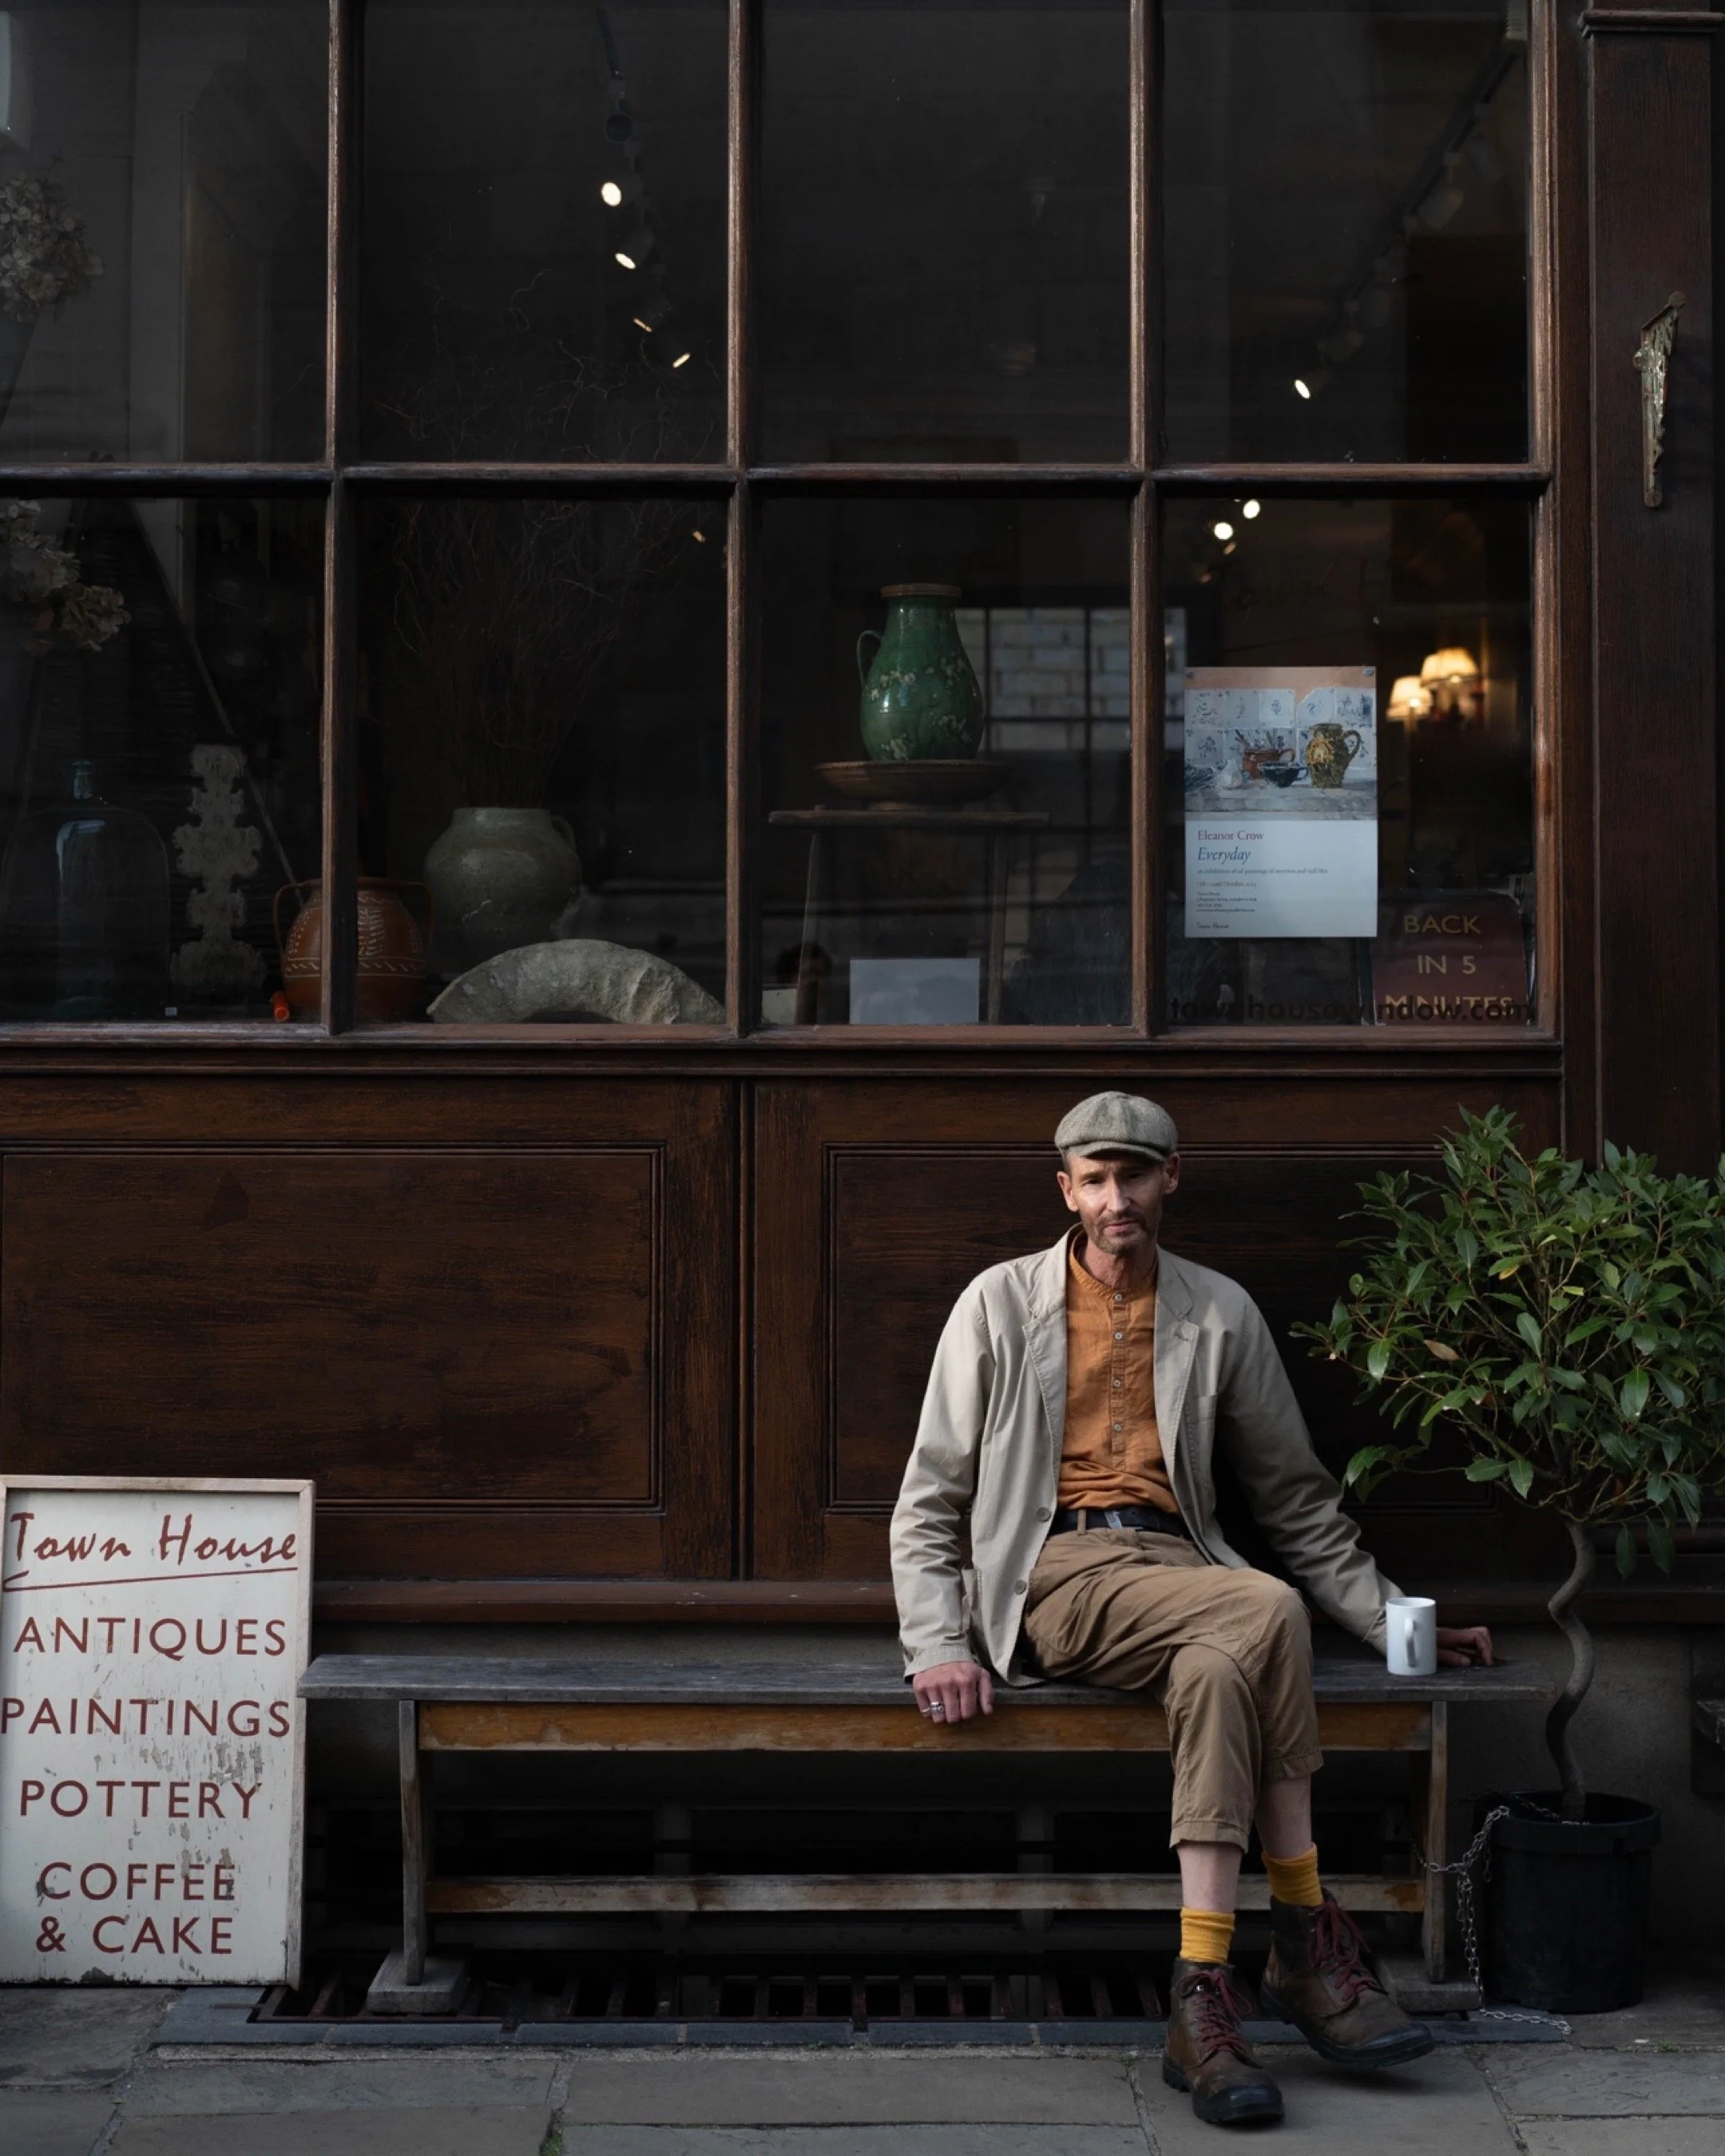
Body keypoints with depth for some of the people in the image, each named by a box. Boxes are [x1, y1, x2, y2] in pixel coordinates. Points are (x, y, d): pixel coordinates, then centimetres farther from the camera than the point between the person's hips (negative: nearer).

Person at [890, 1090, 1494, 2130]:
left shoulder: (1219, 1313, 15)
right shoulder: (1002, 1303, 8)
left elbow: (1297, 1496, 21)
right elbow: (931, 1498, 6)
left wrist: (1392, 1618, 14)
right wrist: (938, 1644, -7)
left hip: (1173, 1567, 3)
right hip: (1056, 1573, -3)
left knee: (1217, 1667, -36)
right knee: (1267, 1612, -32)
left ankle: (1204, 2001, -33)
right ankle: (1310, 1943, -25)